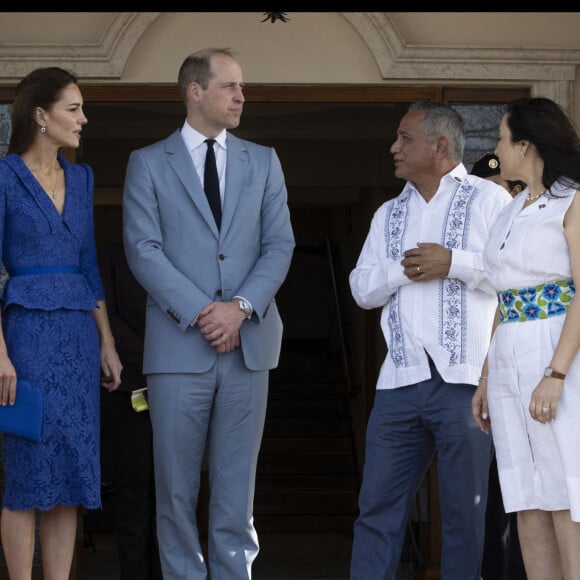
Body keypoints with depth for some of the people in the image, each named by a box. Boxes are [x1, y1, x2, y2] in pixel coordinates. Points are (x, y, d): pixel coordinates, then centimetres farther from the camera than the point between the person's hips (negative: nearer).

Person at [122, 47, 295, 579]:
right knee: (176, 485, 1)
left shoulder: (263, 162, 13)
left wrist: (241, 307, -10)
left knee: (237, 481, 5)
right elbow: (143, 250, -4)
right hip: (178, 346, -2)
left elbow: (280, 245, 6)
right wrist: (200, 312, -13)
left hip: (249, 342, 2)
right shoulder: (148, 163, 5)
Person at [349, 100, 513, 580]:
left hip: (465, 379, -5)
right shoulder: (388, 215, 22)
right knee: (378, 508, 2)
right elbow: (362, 289, 15)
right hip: (401, 379, 5)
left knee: (465, 513, 1)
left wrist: (453, 263, -11)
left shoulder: (488, 199, 5)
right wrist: (402, 270, -3)